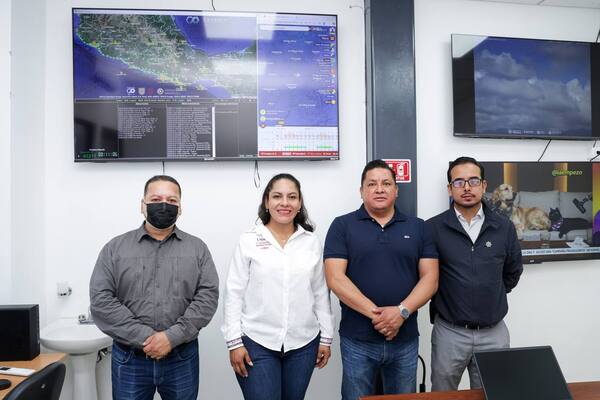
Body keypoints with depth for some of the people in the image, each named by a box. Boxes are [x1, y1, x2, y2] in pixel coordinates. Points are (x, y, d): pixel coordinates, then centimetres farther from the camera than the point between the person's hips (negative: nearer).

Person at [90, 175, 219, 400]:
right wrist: (144, 337, -14)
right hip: (129, 359, 0)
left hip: (182, 358, 0)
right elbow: (101, 300, -6)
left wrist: (172, 337, -16)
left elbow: (208, 297, -5)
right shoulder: (115, 248, 2)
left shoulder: (197, 248, 3)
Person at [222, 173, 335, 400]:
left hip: (304, 343, 3)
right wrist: (234, 341, -6)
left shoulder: (311, 241, 3)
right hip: (257, 343, -2)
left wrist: (326, 337, 7)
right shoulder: (248, 240, -4)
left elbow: (321, 292, 7)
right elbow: (234, 293, -3)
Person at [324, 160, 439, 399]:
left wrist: (401, 312, -16)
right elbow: (335, 278, -10)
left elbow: (430, 278, 0)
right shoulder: (342, 226, -2)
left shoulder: (418, 227, 6)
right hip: (357, 340, -2)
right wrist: (374, 313, -19)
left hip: (406, 340, 2)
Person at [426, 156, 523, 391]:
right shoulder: (433, 228, -9)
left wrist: (491, 296, 13)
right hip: (449, 332, -2)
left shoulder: (504, 227, 1)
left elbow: (512, 273, 15)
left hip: (494, 332, 2)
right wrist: (442, 301, 3)